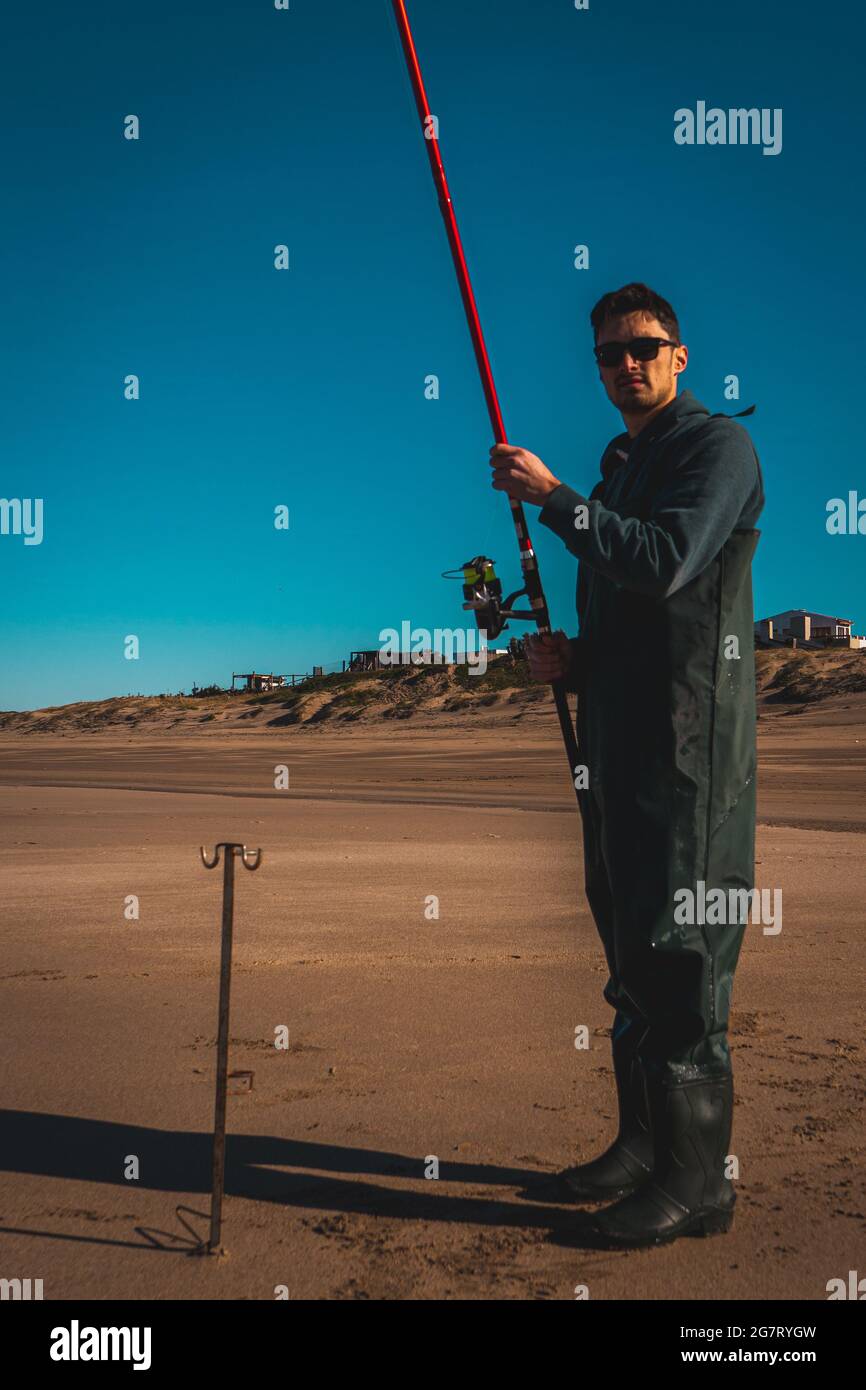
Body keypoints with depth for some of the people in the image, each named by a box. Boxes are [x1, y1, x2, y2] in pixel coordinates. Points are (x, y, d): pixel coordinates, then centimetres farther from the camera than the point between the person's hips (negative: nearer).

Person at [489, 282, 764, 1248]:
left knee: (681, 952, -7)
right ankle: (644, 1145, 27)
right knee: (630, 950, 14)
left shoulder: (717, 445, -5)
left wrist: (554, 498, -16)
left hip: (689, 741, -9)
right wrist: (570, 658, 7)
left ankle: (697, 1179, 4)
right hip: (617, 735, 9)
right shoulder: (619, 464, 21)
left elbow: (665, 563, -21)